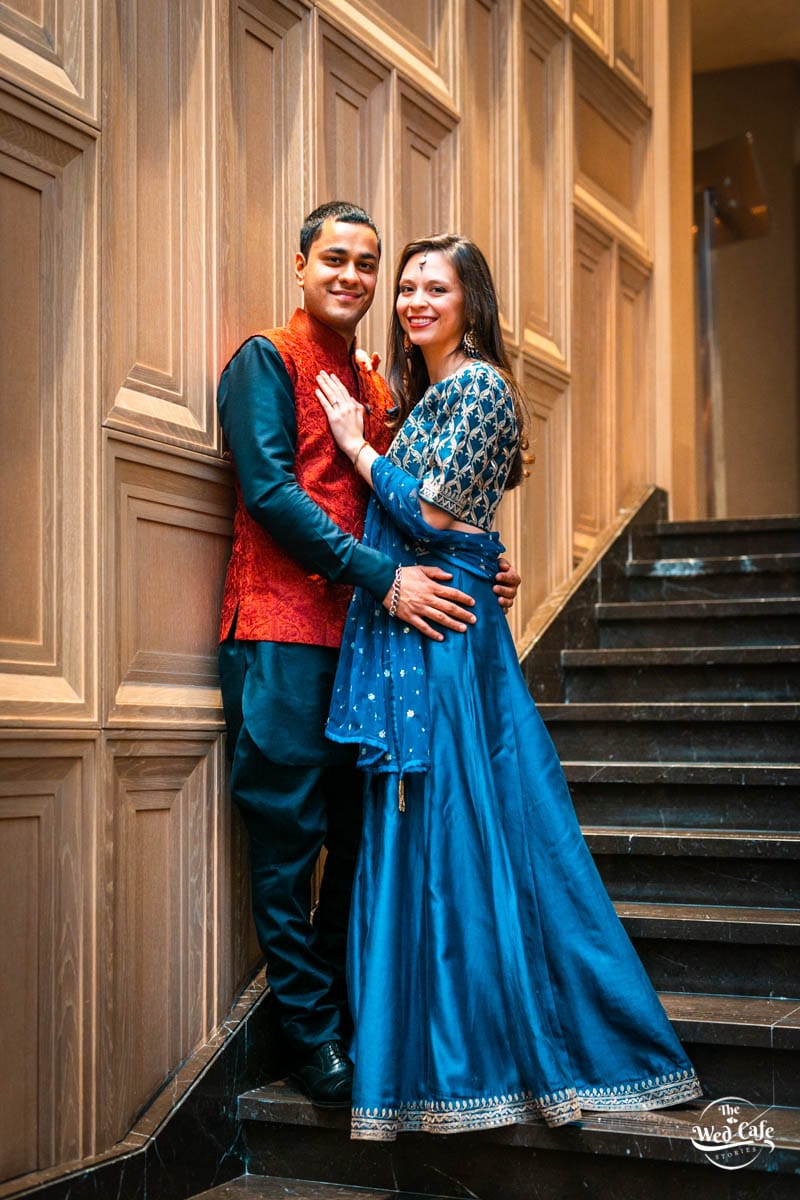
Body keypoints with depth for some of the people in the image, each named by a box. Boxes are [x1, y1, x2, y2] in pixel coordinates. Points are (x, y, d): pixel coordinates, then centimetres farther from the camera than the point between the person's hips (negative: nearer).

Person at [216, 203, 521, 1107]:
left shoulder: (375, 390, 22)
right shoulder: (265, 361, 1)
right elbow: (270, 491, -12)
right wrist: (383, 579, -19)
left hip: (366, 632, 7)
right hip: (281, 633, -7)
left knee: (361, 835, 10)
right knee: (289, 837, -2)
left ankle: (347, 1015, 22)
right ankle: (312, 1039, 8)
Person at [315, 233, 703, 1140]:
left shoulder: (479, 384, -8)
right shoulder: (427, 391, 19)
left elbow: (431, 512, -15)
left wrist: (358, 444, -4)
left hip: (440, 628, -9)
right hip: (404, 627, 9)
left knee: (451, 830, -7)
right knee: (415, 830, 10)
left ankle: (480, 1057, 2)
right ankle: (452, 1055, 18)